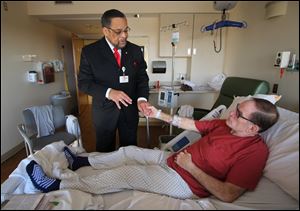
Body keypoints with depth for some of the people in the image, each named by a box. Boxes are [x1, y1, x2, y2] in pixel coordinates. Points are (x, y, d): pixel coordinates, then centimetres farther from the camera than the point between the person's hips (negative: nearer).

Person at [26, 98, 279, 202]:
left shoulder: (255, 151, -19)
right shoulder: (225, 123, 2)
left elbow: (228, 195, -23)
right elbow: (191, 124, 5)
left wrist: (192, 167, -21)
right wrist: (159, 114, 2)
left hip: (186, 181, -7)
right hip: (173, 158, 7)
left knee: (123, 174, -9)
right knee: (129, 152, 6)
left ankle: (56, 185, 7)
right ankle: (82, 161, 28)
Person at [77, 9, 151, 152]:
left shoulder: (135, 50, 0)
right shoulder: (89, 51, -8)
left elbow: (142, 77, 1)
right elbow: (83, 82, -9)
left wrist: (142, 98, -18)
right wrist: (108, 92, -26)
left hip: (130, 110, 2)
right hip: (104, 111, -1)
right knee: (105, 152, 17)